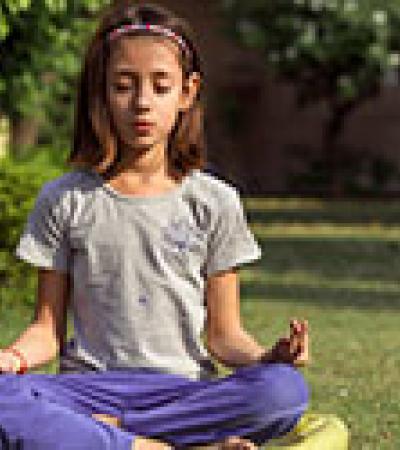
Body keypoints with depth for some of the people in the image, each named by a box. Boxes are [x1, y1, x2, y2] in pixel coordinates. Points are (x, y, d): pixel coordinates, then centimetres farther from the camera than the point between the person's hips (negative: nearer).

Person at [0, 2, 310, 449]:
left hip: (184, 389, 1)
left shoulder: (214, 202, 8)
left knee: (284, 391, -31)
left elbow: (223, 335, 9)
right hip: (90, 385, -1)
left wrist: (266, 357, -14)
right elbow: (49, 326, 9)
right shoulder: (64, 200, 8)